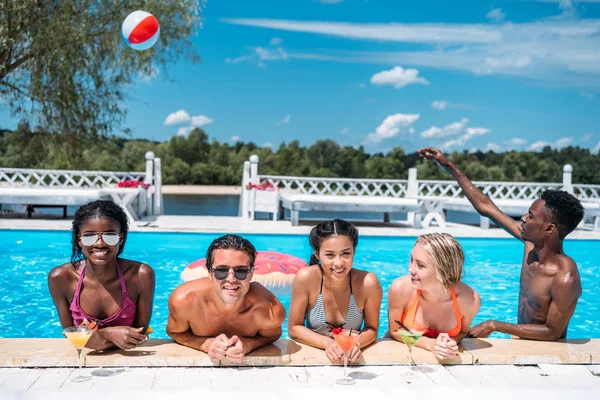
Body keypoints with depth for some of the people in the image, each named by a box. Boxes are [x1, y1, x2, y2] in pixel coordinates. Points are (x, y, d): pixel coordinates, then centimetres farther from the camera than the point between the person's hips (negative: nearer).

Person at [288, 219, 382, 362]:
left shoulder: (368, 283, -17)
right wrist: (327, 343, -22)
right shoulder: (306, 278, -19)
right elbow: (294, 328, -8)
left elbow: (372, 329, -3)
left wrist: (356, 344, -22)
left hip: (352, 360, 2)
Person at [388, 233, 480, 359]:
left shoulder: (469, 300, -22)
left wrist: (450, 343, -20)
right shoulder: (400, 289, -25)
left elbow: (462, 332, -1)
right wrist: (430, 344, -20)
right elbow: (395, 330, -9)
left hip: (443, 358, 1)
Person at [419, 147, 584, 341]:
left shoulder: (566, 279, -27)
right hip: (521, 342, 6)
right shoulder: (531, 244, -6)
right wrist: (448, 165, 2)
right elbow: (485, 206, 0)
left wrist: (495, 325, -22)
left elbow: (553, 333, -20)